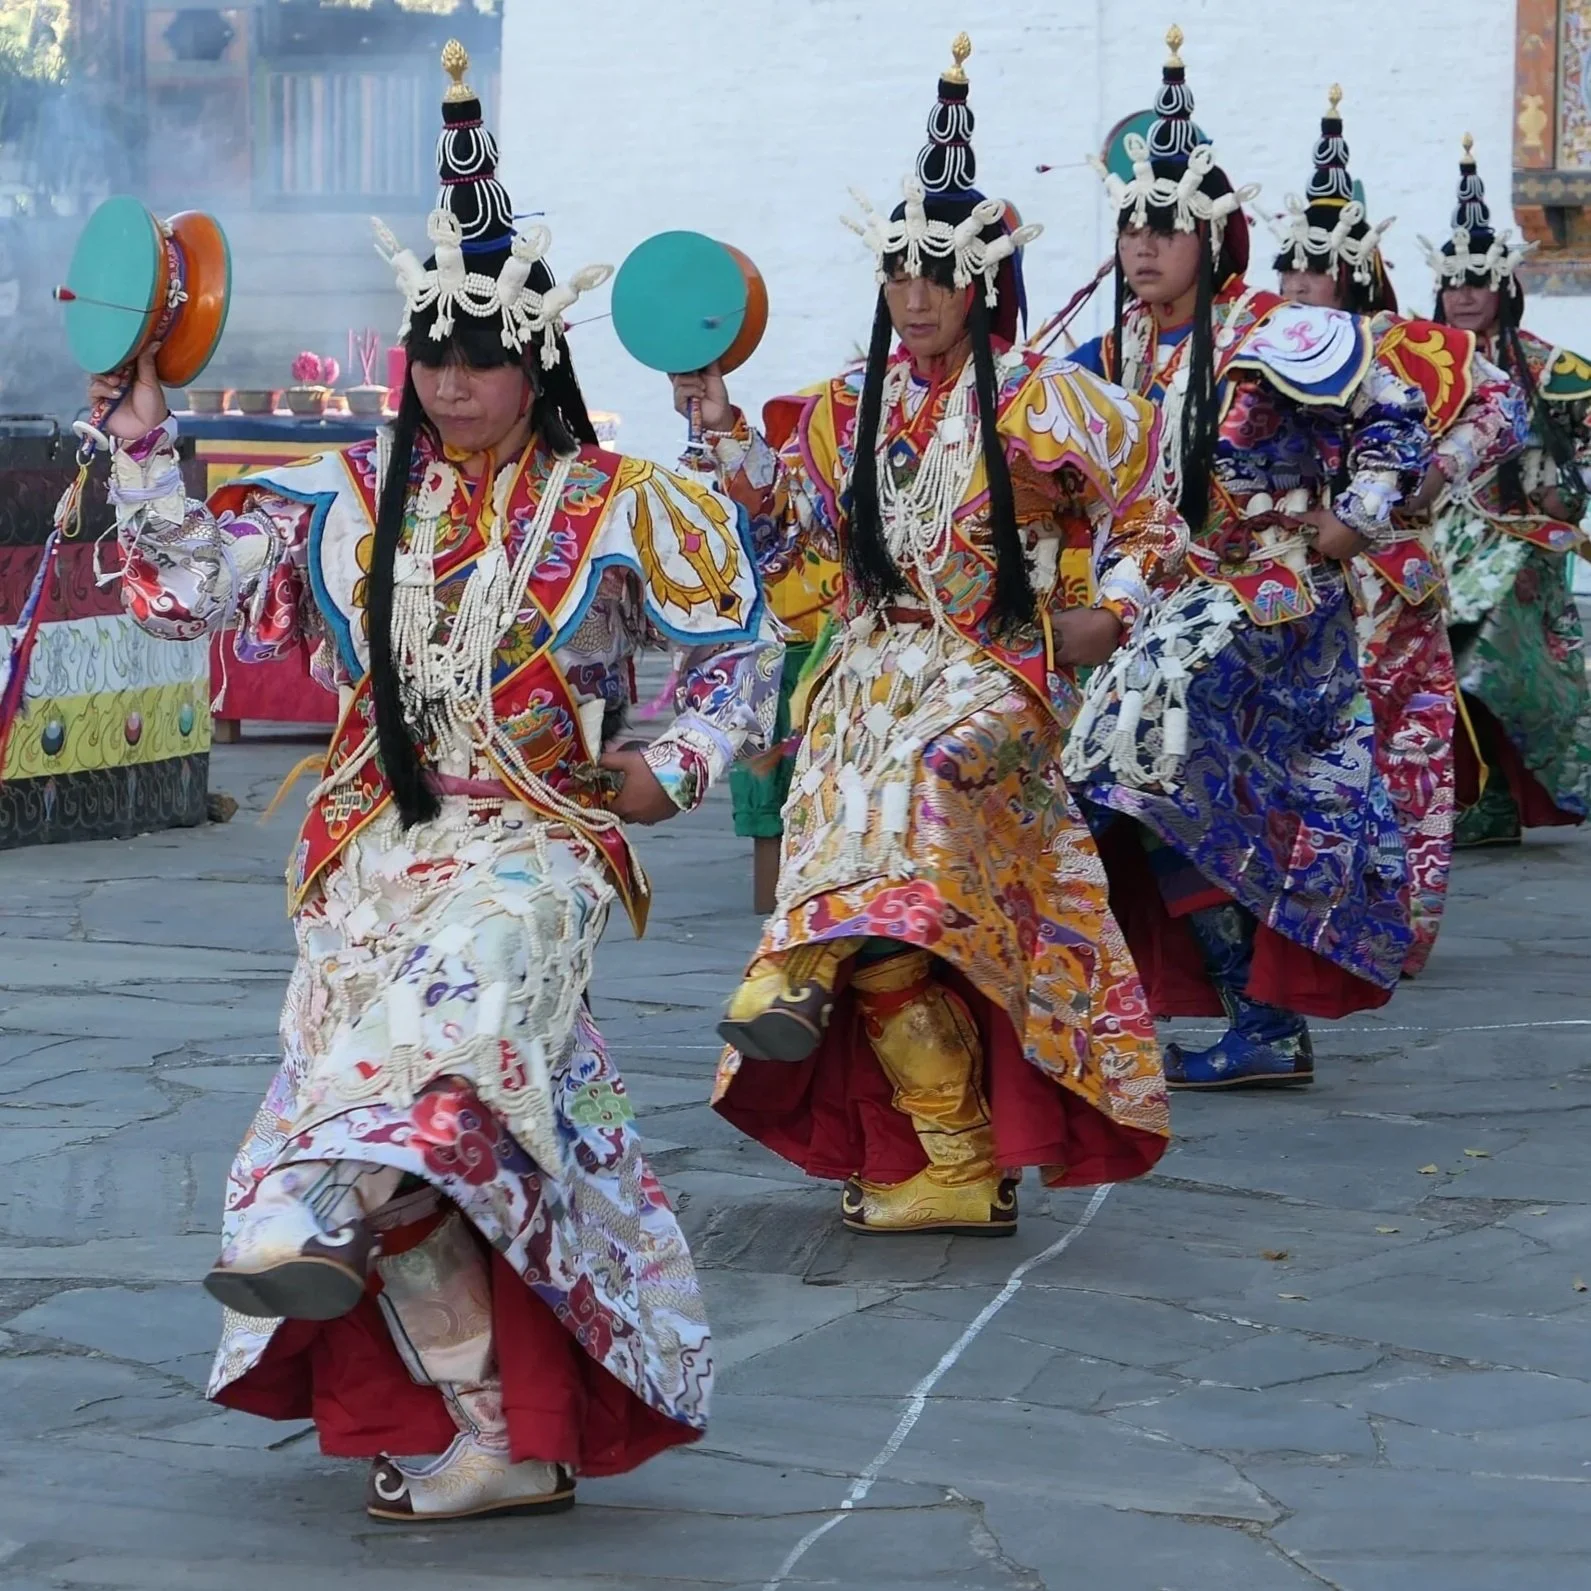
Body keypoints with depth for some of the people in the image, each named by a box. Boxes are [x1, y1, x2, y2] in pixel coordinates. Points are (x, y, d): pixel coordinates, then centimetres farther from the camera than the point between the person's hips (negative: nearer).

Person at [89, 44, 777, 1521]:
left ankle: (318, 1211, -61)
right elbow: (178, 584, 13)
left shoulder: (618, 510, 5)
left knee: (461, 979, -38)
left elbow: (742, 648, 13)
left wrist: (670, 770, -1)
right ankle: (489, 1435, -8)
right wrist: (141, 438, 4)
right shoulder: (345, 500, 12)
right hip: (375, 841, 3)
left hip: (534, 836, -3)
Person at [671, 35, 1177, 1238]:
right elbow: (790, 510, 23)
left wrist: (1108, 617, -10)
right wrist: (723, 421, 11)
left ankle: (805, 967, -50)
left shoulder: (1046, 404, 0)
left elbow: (1153, 511, 4)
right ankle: (956, 1168, -5)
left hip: (995, 676, -3)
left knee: (922, 779, -39)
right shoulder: (858, 403, 12)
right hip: (875, 671, 4)